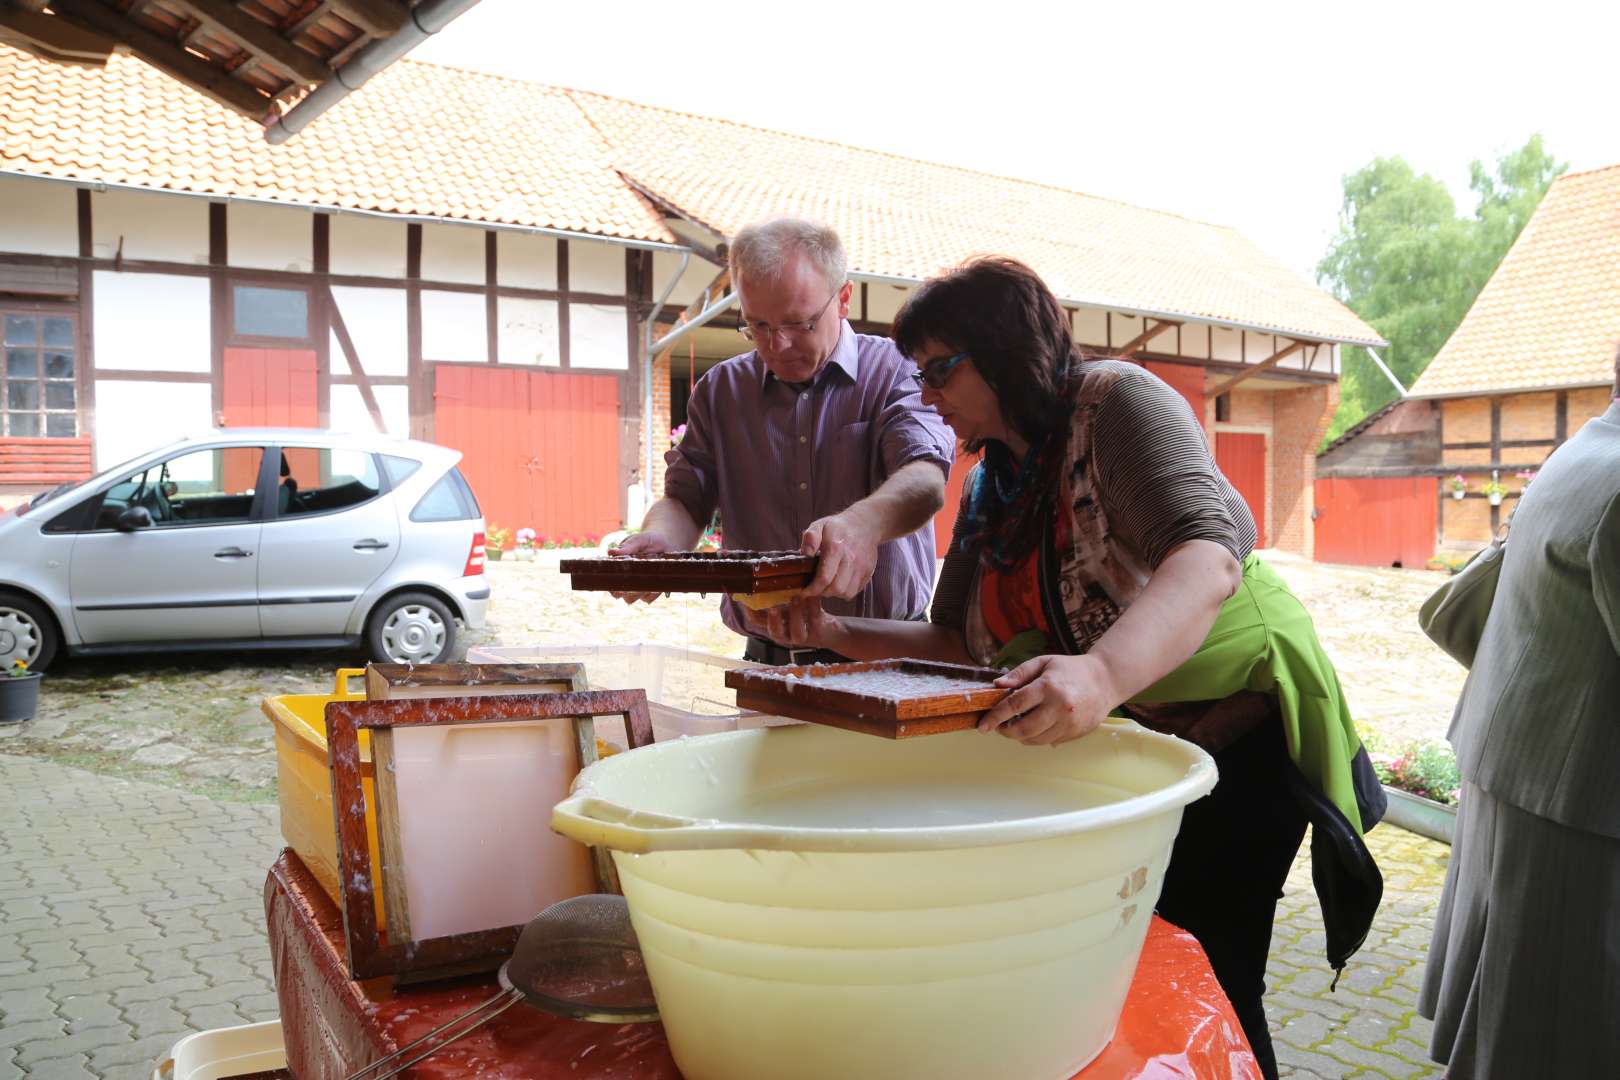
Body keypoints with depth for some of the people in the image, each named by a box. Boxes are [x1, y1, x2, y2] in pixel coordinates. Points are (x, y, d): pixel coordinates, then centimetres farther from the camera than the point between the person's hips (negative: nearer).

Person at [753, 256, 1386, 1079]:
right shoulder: (989, 491, 6)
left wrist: (1102, 674, -50)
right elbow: (959, 643, 9)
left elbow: (1206, 557, -33)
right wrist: (835, 634, -5)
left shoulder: (1117, 401, -17)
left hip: (1238, 736, -7)